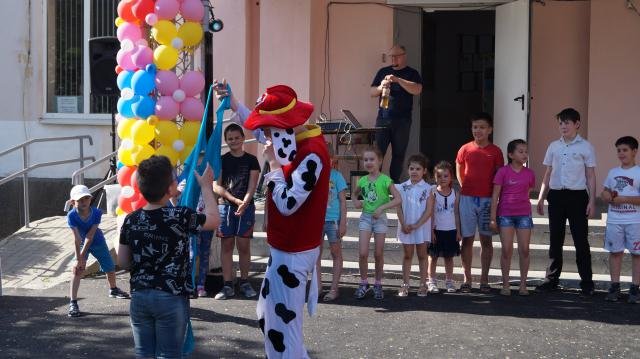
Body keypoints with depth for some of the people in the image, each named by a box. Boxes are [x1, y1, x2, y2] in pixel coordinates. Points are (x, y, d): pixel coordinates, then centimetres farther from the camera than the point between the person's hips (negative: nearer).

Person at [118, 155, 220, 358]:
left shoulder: (130, 220, -1)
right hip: (171, 298, -4)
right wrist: (206, 186, 13)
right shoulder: (180, 216, -14)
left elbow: (122, 262, 5)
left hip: (139, 296, 4)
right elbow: (214, 220, 3)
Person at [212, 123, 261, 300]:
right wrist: (235, 200, -11)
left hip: (246, 207, -1)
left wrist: (244, 202, -20)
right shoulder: (222, 160, 8)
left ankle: (244, 282, 12)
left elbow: (252, 185, -2)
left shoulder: (251, 160, 6)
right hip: (225, 206, 1)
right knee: (227, 245, 1)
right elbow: (216, 186, 1)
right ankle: (228, 285, 3)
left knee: (244, 245, 1)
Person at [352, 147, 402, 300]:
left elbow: (398, 199, -15)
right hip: (365, 217, 3)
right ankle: (363, 283, 9)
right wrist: (356, 202, 1)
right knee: (363, 253, -7)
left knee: (378, 254, 6)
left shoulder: (385, 180, -9)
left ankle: (378, 284, 21)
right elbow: (355, 194, 23)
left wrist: (381, 208, -22)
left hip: (380, 218, -2)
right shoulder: (362, 181, 3)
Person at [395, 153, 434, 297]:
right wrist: (403, 225, -11)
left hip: (422, 227, -1)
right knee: (407, 255, 9)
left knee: (422, 255, 8)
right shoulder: (402, 187, 1)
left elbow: (429, 210, -8)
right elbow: (399, 207, 0)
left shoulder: (427, 189, -4)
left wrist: (417, 225, -15)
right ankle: (405, 285, 13)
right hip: (406, 227, 2)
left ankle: (423, 285, 13)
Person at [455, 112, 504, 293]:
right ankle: (467, 279, 11)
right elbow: (458, 171, 16)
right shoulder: (465, 149, 3)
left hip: (487, 200, -1)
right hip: (467, 199, 1)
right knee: (467, 239, 3)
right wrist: (465, 187, 9)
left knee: (486, 240, 5)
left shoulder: (495, 151, 1)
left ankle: (484, 279, 12)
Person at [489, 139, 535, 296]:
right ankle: (505, 284, 7)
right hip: (505, 214, -2)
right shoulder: (503, 172, -4)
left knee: (524, 250, 1)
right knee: (506, 250, -2)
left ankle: (523, 284, 10)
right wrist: (493, 217, -6)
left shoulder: (529, 174, 5)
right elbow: (495, 195, -3)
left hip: (523, 214, 3)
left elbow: (527, 194, 14)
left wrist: (527, 212, 12)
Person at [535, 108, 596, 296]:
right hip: (556, 196, 4)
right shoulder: (553, 146, 10)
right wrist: (541, 198, 9)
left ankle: (586, 282, 4)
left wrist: (592, 200, -6)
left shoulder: (585, 147, 0)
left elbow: (590, 176, 0)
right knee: (555, 240, 8)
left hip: (577, 196, -4)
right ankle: (552, 279, 15)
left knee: (581, 240, -1)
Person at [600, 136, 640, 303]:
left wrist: (624, 199, -18)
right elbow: (605, 192, 19)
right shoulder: (613, 172, 12)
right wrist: (609, 197, -3)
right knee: (615, 252, 6)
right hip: (614, 220, 4)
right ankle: (614, 286, 13)